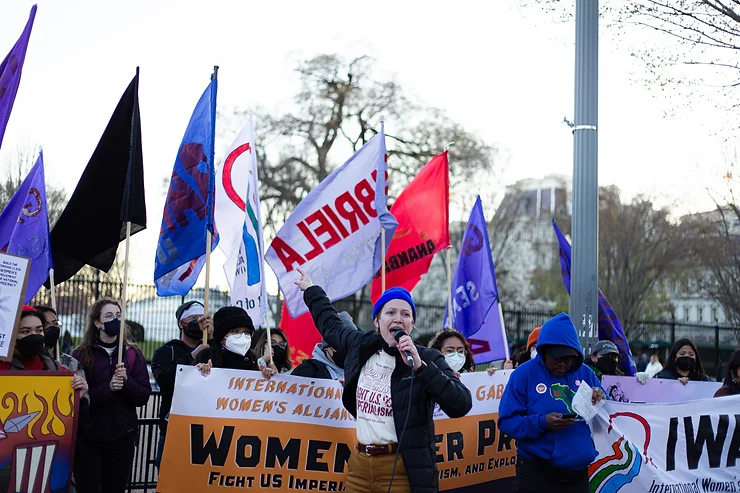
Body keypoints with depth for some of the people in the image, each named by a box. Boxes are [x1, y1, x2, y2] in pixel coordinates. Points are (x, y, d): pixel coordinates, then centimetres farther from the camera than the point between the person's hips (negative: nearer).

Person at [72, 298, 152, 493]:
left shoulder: (133, 354, 5)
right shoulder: (81, 355, -1)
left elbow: (144, 396, 2)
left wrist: (127, 380, -17)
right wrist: (107, 388, -21)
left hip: (123, 437, 2)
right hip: (89, 438, -2)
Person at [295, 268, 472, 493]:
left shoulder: (427, 357, -7)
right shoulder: (362, 345, 7)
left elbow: (461, 405, -19)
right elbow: (331, 325, 28)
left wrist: (419, 366, -24)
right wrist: (311, 290, 40)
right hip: (360, 463, 5)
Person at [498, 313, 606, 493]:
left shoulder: (585, 373, 7)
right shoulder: (523, 374, -6)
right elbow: (507, 421, -10)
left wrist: (601, 401, -11)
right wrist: (541, 423, -25)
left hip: (579, 471, 4)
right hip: (538, 473, -4)